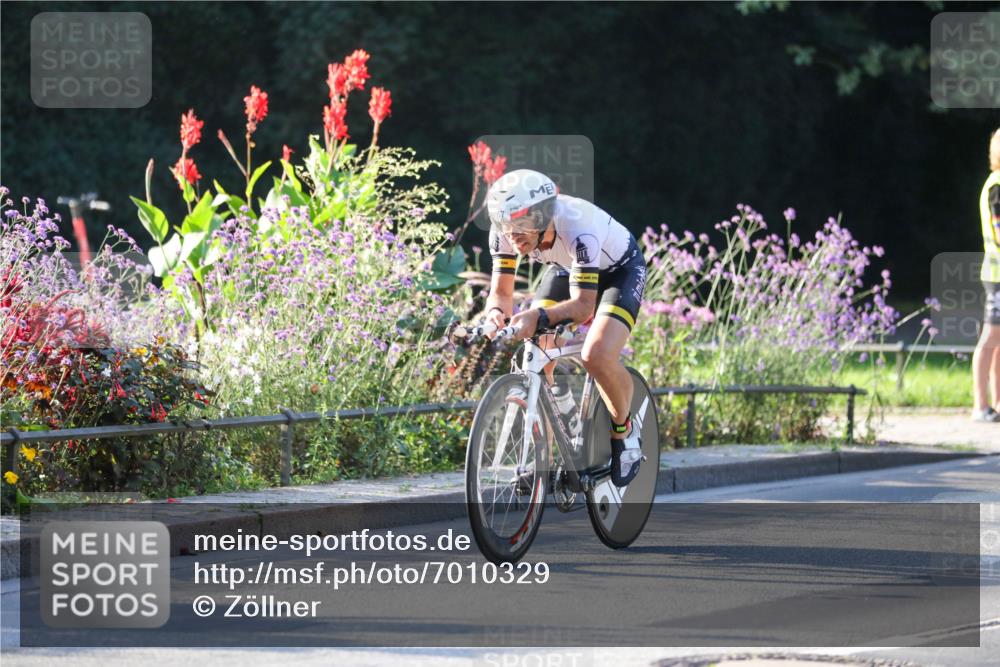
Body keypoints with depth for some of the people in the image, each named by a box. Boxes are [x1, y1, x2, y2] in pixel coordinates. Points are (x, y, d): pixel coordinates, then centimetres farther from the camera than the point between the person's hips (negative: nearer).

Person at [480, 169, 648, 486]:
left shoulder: (577, 227, -41)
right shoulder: (505, 230, -27)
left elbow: (584, 304, -41)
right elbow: (501, 291, -21)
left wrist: (539, 317, -59)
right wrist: (497, 312, -45)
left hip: (620, 270, -5)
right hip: (566, 268, 5)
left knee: (597, 356, -28)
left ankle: (624, 432, 0)